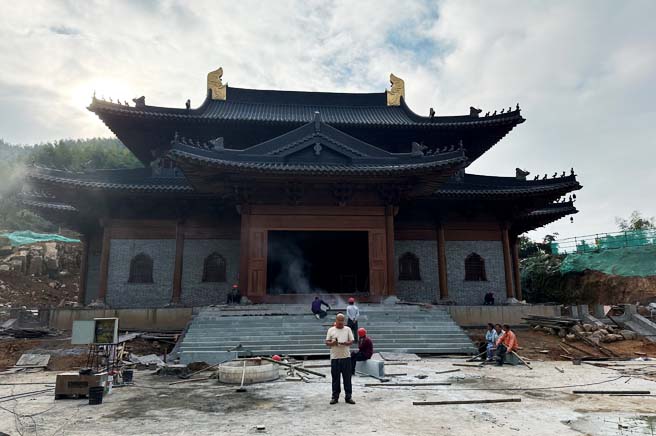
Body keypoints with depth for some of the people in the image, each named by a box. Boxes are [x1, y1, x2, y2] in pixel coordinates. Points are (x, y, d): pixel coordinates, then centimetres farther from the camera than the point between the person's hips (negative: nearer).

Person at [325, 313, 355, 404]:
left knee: (347, 377, 3)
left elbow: (351, 341, 3)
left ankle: (348, 396, 12)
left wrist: (345, 343, -18)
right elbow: (327, 342, 4)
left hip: (346, 357, 0)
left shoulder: (347, 329, 7)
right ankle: (335, 397, 15)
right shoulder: (331, 330, 5)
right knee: (335, 378, 6)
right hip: (335, 357, 0)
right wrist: (333, 343, -18)